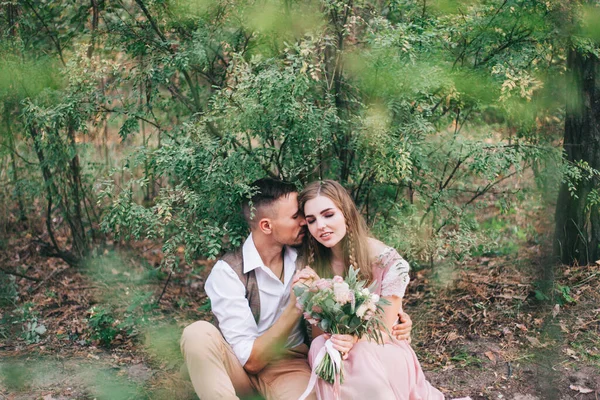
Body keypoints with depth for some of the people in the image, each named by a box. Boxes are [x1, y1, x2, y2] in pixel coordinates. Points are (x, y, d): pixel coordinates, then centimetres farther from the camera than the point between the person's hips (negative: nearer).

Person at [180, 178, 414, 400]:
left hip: (290, 366, 0)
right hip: (242, 368, 0)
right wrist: (295, 306, -31)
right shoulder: (228, 272, -18)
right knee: (198, 334, -32)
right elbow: (252, 360, -22)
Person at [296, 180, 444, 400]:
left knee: (362, 355, -36)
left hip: (384, 353, -2)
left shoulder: (387, 261, -15)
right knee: (320, 348, -31)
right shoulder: (312, 262, -6)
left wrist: (356, 339, -31)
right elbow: (319, 333, -4)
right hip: (338, 357, 2)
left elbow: (386, 330, -9)